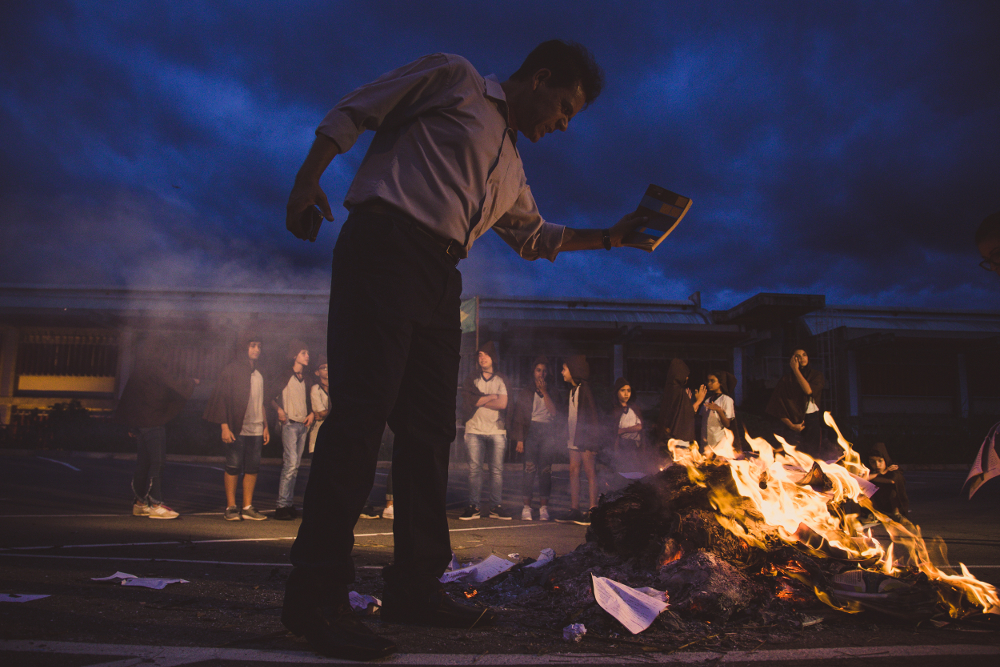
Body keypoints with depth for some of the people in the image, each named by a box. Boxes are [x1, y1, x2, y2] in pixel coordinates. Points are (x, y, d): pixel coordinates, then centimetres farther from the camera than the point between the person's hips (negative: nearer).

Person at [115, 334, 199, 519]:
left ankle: (139, 503, 18)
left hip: (138, 421, 9)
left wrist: (131, 426, 22)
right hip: (153, 422, -9)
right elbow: (177, 382, -13)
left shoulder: (138, 369, 15)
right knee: (157, 462, -5)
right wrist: (193, 382, 9)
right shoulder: (157, 368, -12)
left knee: (142, 463, 13)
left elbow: (128, 397, 19)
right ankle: (156, 505, -4)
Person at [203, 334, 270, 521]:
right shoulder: (232, 370, -3)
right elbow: (222, 399, -7)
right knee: (233, 467, -1)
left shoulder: (258, 374, 17)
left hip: (256, 430, 6)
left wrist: (265, 426, 16)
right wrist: (224, 426, -13)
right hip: (237, 429, -6)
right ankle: (231, 507, 8)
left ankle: (248, 507, 11)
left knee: (253, 468, 4)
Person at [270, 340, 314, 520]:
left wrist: (312, 413, 9)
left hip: (303, 425, 6)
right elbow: (271, 397, -3)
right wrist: (279, 410, -19)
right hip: (289, 424, -6)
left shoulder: (306, 379, 17)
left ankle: (289, 504, 12)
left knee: (295, 465, 7)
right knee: (291, 463, -15)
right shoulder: (285, 377, -1)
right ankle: (282, 506, -12)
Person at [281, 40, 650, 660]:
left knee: (430, 428, 5)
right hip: (384, 244, -8)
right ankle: (315, 598, -11)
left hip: (440, 278, 8)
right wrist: (308, 180, -1)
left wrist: (611, 237, 35)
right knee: (361, 411, -16)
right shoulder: (456, 79, 9)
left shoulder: (511, 167, 29)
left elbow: (537, 236, 40)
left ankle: (415, 586, 13)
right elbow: (352, 112, 6)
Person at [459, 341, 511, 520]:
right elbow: (469, 399, -4)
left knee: (497, 469, -1)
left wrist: (480, 401, -2)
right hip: (475, 430, 0)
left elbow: (502, 404, -2)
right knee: (474, 469, -4)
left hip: (497, 430, 0)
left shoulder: (500, 380, 12)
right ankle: (473, 507, 0)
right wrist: (492, 397, -1)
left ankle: (496, 507, 3)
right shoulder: (471, 379, 13)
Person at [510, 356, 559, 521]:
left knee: (545, 470, -5)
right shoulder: (525, 393, 14)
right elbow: (519, 418, 9)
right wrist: (519, 439, 0)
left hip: (548, 433, 1)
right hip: (531, 431, -1)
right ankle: (527, 507, -6)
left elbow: (554, 412, 0)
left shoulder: (551, 392, 17)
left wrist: (544, 392, -2)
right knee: (529, 468, -9)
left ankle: (543, 507, -1)